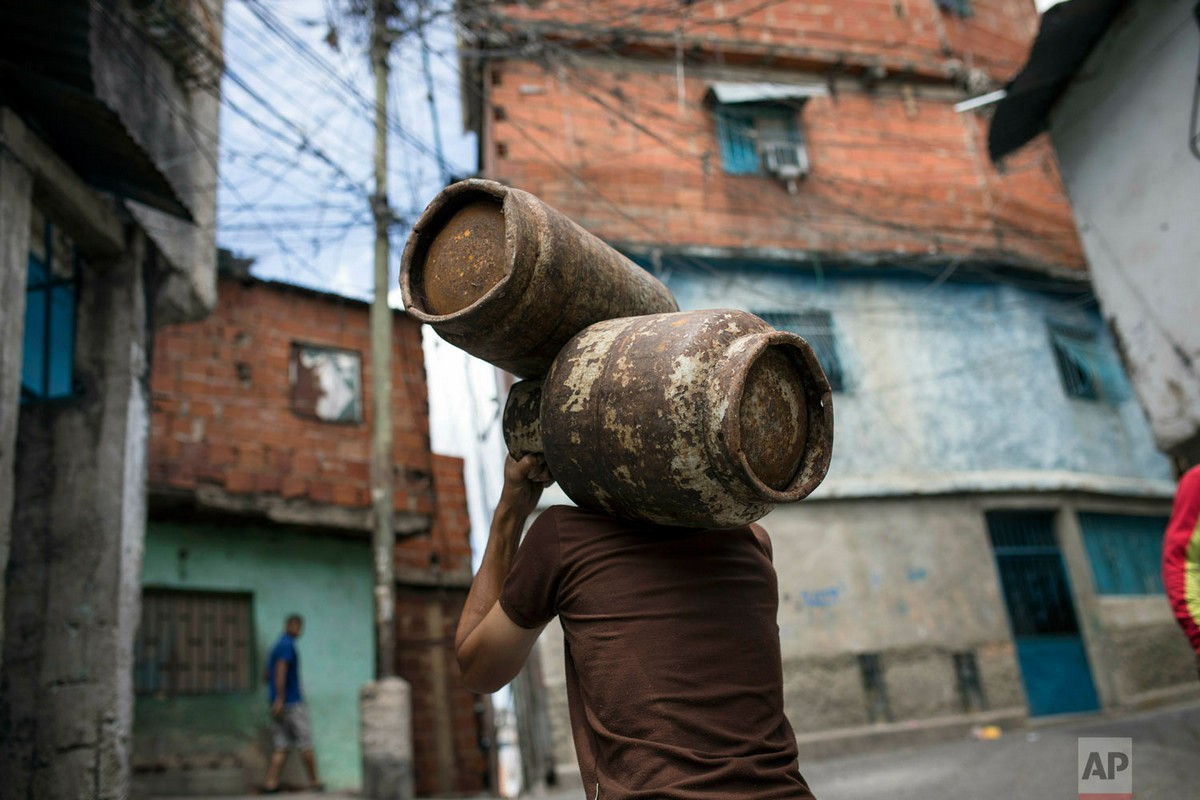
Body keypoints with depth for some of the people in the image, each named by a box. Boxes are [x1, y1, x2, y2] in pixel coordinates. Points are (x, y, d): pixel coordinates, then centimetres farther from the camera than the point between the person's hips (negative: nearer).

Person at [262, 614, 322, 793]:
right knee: (305, 744, 1)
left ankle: (271, 783, -3)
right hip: (292, 702, -8)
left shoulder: (276, 646, 18)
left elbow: (267, 675, 26)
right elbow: (281, 670, -23)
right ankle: (313, 782, 8)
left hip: (278, 705, 8)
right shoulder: (288, 645, -11)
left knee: (282, 747, 7)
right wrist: (280, 699, -27)